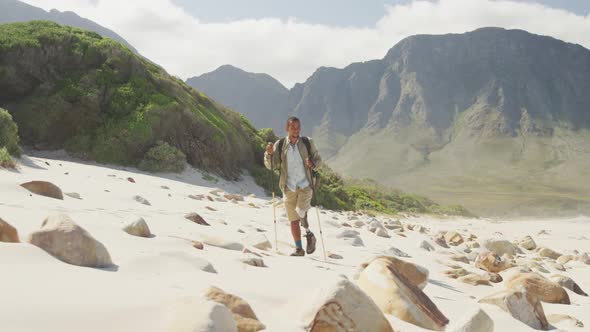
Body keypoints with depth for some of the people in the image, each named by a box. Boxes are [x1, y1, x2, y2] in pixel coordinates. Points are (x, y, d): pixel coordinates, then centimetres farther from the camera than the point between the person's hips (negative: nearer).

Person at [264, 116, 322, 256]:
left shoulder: (307, 142, -2)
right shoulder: (279, 145, -1)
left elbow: (318, 159, 8)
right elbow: (270, 165, 0)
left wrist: (313, 164, -15)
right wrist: (269, 153, -19)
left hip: (305, 186, -2)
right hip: (288, 188, 2)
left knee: (300, 211, -23)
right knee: (293, 220, 7)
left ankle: (308, 233, 6)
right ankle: (299, 249, 21)